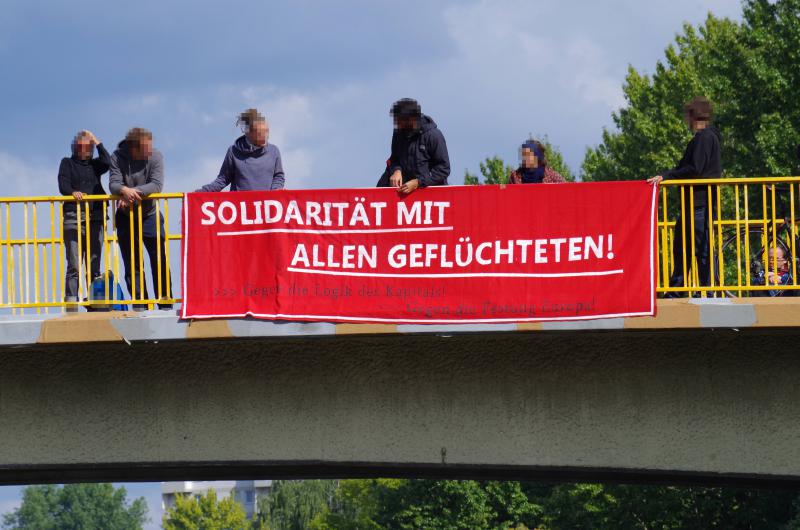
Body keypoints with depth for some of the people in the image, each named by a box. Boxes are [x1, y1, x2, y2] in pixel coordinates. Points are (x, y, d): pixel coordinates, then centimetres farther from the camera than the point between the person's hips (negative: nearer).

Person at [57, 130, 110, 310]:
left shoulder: (94, 165, 19)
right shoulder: (67, 164, 13)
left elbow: (107, 162, -2)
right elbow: (63, 185, 0)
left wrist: (97, 141, 3)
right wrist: (73, 192, -21)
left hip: (95, 218, 3)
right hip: (73, 218, -3)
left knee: (94, 265, 2)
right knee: (74, 266, -9)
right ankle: (71, 302, -12)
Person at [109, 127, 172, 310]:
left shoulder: (155, 156, -13)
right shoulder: (118, 157, -11)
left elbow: (157, 185, -22)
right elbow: (113, 184, -18)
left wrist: (134, 192, -33)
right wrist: (124, 190, -40)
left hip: (150, 215, -1)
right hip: (126, 217, 1)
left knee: (160, 260, -3)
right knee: (132, 265, 3)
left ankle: (165, 304, 3)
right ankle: (139, 305, 8)